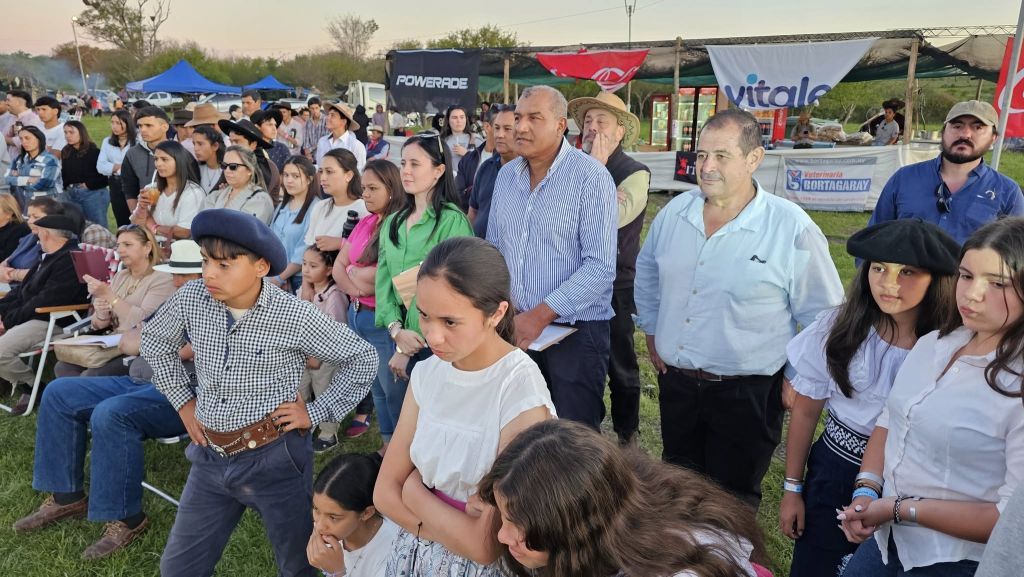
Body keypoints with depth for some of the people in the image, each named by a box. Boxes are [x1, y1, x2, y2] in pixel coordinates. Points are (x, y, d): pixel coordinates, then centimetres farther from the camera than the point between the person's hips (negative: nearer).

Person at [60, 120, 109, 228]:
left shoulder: (94, 151, -7)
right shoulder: (65, 152, 12)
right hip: (71, 194, 6)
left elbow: (104, 175, -13)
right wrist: (67, 186, 2)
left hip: (93, 194, -6)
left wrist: (89, 185, -12)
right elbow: (64, 174, 17)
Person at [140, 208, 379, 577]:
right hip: (211, 458, 4)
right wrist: (182, 401, 10)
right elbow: (154, 339, 16)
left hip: (274, 459, -4)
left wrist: (316, 412, -8)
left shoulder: (295, 317, -17)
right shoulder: (192, 298, -6)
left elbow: (363, 360, -6)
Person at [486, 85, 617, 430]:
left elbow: (600, 267, -18)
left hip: (575, 332, -5)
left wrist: (540, 315, -20)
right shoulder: (506, 176, 8)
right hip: (515, 327, 6)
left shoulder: (591, 177, -12)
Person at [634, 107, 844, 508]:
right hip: (676, 383, 5)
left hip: (748, 394, -5)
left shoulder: (793, 229, -15)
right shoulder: (674, 213, 0)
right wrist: (651, 329, 15)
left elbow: (824, 317, -8)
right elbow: (647, 271, 19)